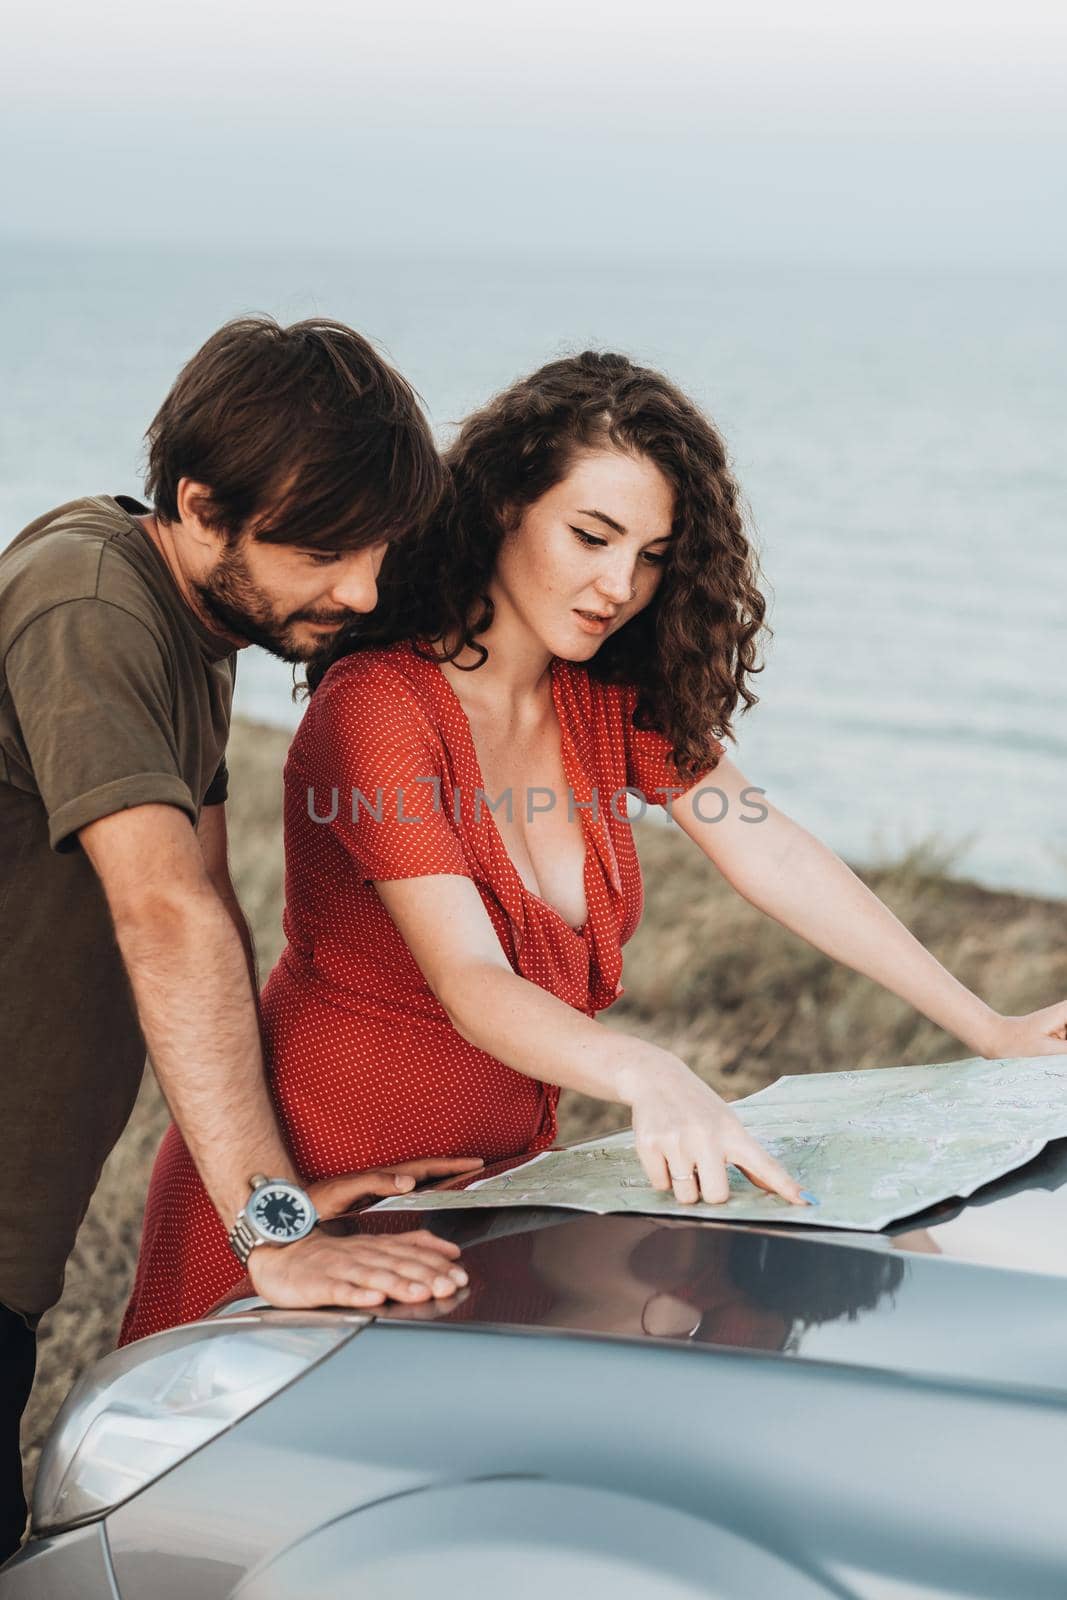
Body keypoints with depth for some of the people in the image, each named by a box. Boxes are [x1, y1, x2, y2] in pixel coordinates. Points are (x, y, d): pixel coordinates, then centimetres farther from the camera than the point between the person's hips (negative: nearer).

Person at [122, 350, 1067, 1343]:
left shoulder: (611, 701, 0)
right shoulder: (379, 704, -22)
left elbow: (770, 856, 0)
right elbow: (470, 982, -32)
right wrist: (649, 1077, -50)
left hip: (499, 1178, 6)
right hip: (315, 1189, -6)